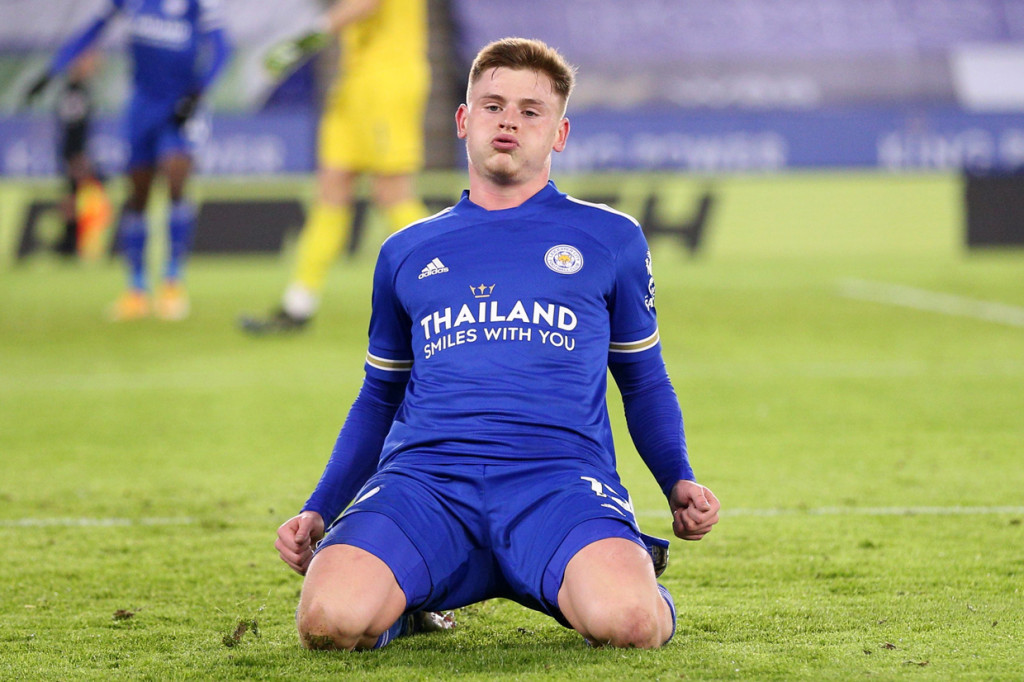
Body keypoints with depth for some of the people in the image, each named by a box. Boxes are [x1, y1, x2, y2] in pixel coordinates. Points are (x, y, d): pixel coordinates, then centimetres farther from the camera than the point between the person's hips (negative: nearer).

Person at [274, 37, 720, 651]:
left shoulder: (610, 239, 18)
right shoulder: (406, 253, 22)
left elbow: (645, 382, 25)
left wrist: (680, 483, 7)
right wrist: (318, 513, 19)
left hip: (559, 478, -2)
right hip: (424, 475, 2)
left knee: (626, 622, -35)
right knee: (332, 619, -30)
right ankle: (409, 596, 7)